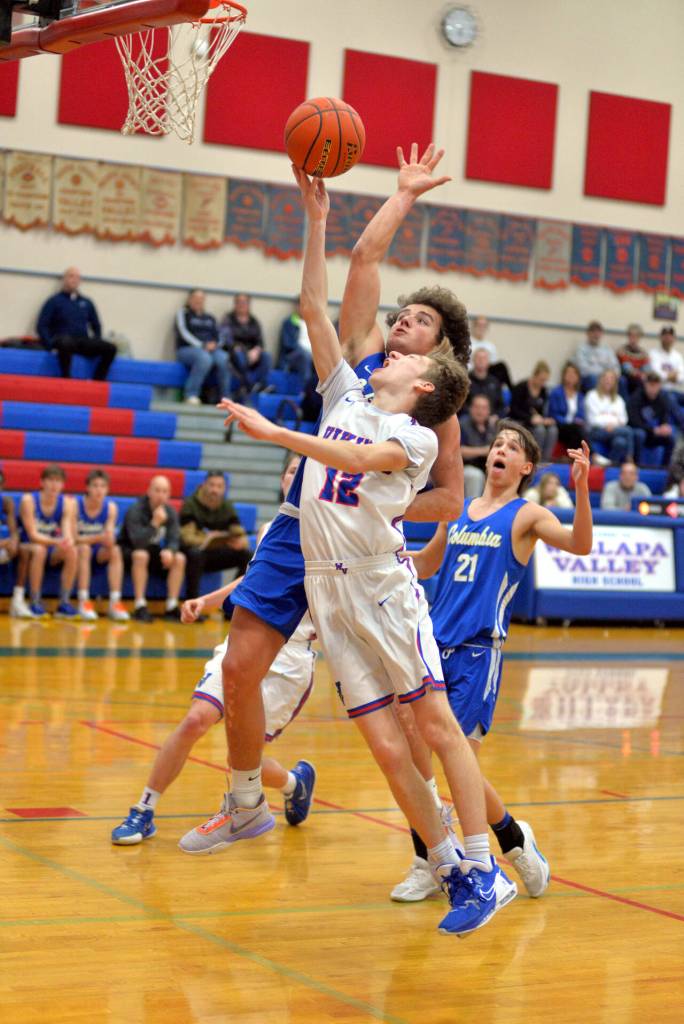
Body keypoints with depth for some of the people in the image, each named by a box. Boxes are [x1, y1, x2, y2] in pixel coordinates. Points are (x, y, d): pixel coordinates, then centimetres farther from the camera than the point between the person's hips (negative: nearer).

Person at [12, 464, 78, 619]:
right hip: (28, 546, -3)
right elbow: (33, 535, -23)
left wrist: (68, 541, -44)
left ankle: (64, 603, -19)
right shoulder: (28, 500, -16)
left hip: (52, 550, 3)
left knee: (72, 551, -27)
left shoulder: (67, 503, -7)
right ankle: (35, 603, -29)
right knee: (39, 550, -37)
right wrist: (56, 541, -40)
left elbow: (67, 533, -18)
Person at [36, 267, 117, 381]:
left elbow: (96, 326, 27)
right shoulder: (54, 302, 7)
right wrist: (50, 345, -14)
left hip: (84, 343, 4)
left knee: (110, 348, -23)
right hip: (63, 340, -4)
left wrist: (97, 345, 9)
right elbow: (42, 326, 1)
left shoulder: (87, 303, 21)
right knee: (66, 343, -43)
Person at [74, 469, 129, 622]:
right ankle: (83, 603, -35)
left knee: (115, 550, -25)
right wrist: (98, 538, -32)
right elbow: (73, 538, -18)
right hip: (78, 549, -3)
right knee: (84, 549, -34)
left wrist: (109, 538, -37)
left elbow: (110, 539, -12)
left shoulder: (111, 507, -5)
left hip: (99, 553, 3)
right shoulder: (76, 504, -15)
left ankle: (115, 603, -29)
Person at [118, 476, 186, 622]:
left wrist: (169, 550, -33)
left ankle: (172, 607, -17)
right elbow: (137, 542, -33)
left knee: (179, 558, -19)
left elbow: (174, 540, -10)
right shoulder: (136, 511, -21)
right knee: (141, 555, -38)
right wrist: (155, 523, -39)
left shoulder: (170, 512, -5)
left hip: (153, 551, 5)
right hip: (129, 551, -5)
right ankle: (140, 607, -35)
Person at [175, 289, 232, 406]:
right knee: (205, 358, -39)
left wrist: (215, 344, -9)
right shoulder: (183, 313, 12)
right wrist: (202, 345, -16)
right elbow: (184, 333, -3)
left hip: (212, 349, 4)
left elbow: (218, 336, 16)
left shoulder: (210, 318, 26)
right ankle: (191, 395, -34)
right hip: (187, 349, -4)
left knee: (223, 358, -31)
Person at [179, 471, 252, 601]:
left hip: (216, 556, 5)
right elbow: (187, 538, -22)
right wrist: (206, 541, -39)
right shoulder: (190, 505, -12)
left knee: (247, 555, -17)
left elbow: (241, 536, -4)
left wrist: (240, 542, -29)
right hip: (193, 552, -5)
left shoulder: (227, 507, 2)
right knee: (195, 553, -39)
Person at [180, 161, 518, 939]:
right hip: (328, 591, 5)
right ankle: (448, 870, 8)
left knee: (436, 723, -6)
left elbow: (357, 460, -21)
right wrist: (316, 220, 11)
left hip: (383, 589, -5)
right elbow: (314, 306, 14)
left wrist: (273, 433, -24)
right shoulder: (347, 396, 16)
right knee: (386, 746, 1)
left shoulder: (415, 435, -1)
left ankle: (482, 870, -4)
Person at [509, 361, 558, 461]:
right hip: (517, 422, -5)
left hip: (536, 421, 6)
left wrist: (545, 419, -10)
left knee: (553, 429, -24)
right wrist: (531, 418, -26)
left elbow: (542, 410, 13)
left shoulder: (543, 390, 6)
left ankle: (545, 461, -22)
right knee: (539, 429, -33)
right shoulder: (521, 388, -11)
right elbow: (514, 410, -14)